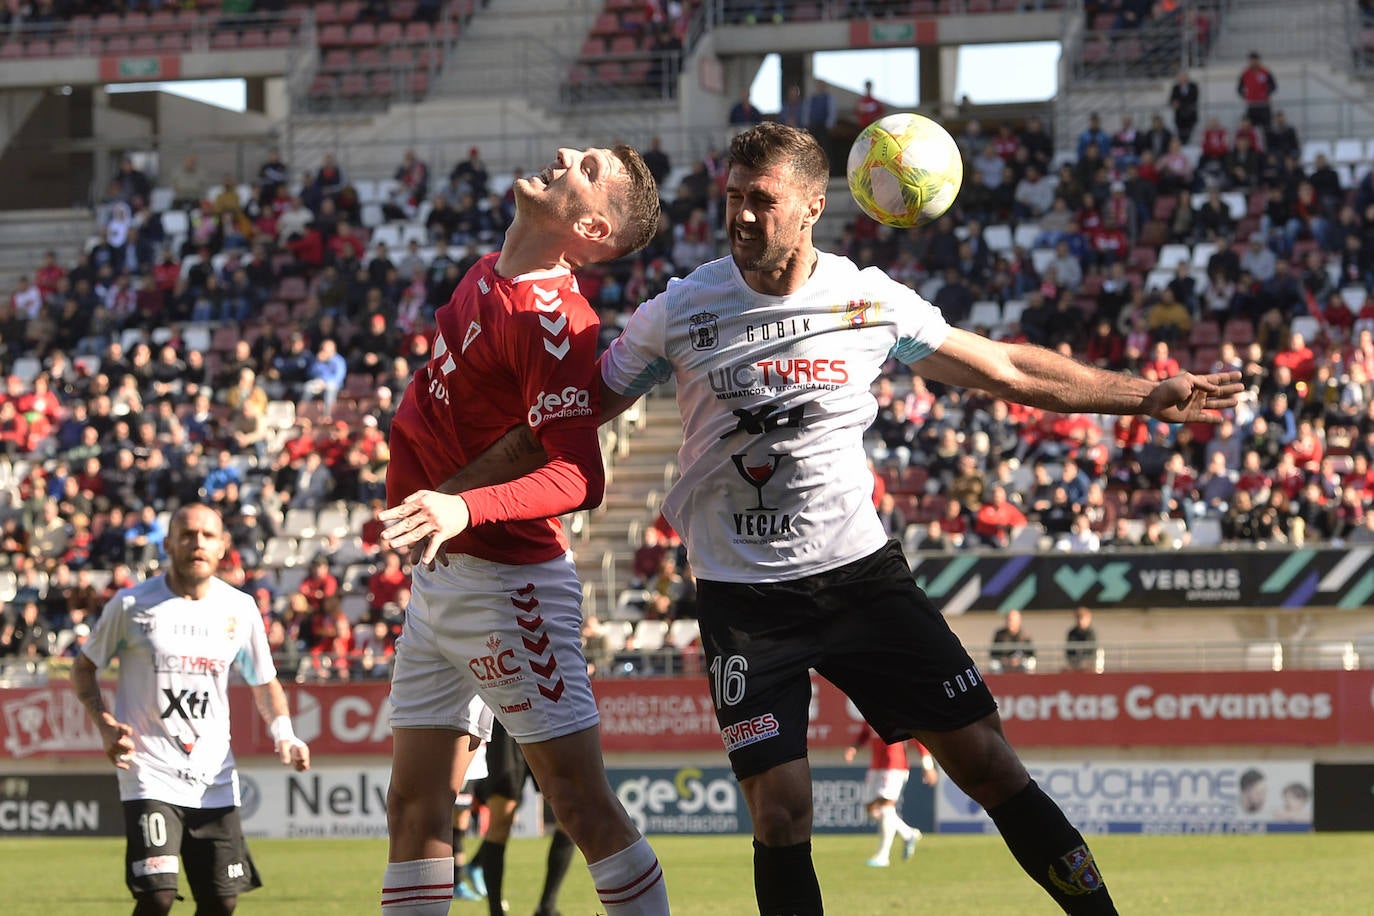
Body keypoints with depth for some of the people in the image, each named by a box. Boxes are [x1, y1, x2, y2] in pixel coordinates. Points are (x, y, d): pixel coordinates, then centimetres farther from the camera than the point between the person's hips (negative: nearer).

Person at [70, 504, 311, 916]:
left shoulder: (240, 609, 5)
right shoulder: (132, 604, -3)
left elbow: (265, 683, 18)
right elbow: (84, 667, 8)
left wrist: (283, 734, -1)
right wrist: (104, 724, -9)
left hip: (215, 781, 4)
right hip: (150, 774, -4)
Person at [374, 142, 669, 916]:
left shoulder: (553, 320, -20)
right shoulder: (489, 275, 7)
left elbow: (581, 479, -27)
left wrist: (466, 508, -39)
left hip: (504, 582, -9)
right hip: (439, 573, 9)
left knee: (584, 803, -7)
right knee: (415, 807, 9)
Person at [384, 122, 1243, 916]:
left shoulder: (872, 300, -2)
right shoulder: (681, 311, -6)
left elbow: (1009, 369, 10)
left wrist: (1147, 394, 10)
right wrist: (456, 500, -8)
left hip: (861, 569, 1)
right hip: (744, 594, -1)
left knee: (985, 756, -4)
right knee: (780, 807, -11)